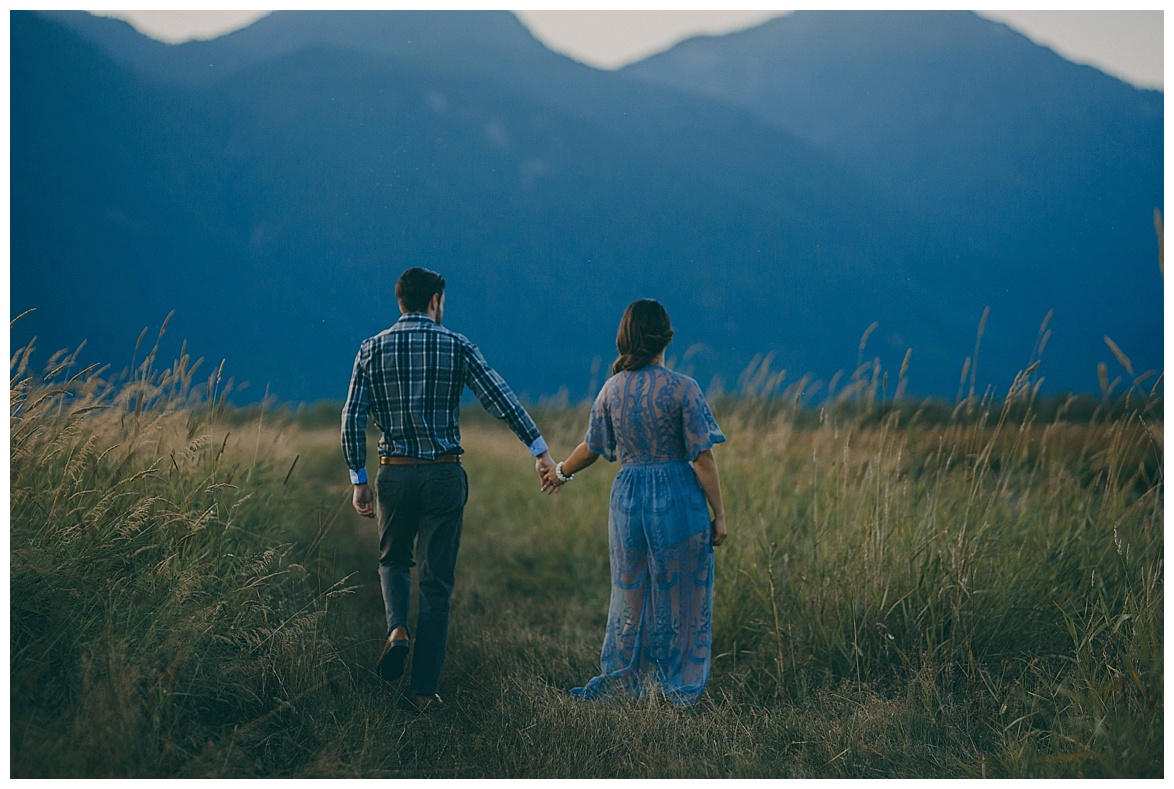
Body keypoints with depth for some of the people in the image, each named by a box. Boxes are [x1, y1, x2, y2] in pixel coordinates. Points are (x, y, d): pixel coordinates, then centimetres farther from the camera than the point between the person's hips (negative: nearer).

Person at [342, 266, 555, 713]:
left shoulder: (372, 350, 2)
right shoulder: (456, 347, -2)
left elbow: (352, 419, -2)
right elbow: (501, 400, -7)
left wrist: (359, 481, 4)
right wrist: (539, 451, -3)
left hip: (394, 475, 1)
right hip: (444, 476, -1)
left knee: (394, 560, 25)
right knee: (436, 582, 6)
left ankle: (397, 628, -3)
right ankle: (424, 689, 6)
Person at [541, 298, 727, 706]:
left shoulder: (613, 389, 0)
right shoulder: (683, 389, -12)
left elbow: (592, 448, 10)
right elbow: (702, 458, -12)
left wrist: (561, 471, 30)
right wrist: (719, 514, -5)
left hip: (628, 498, 4)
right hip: (679, 502, -4)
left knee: (631, 593, 16)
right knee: (678, 596, 8)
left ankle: (617, 680, 24)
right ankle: (676, 691, 15)